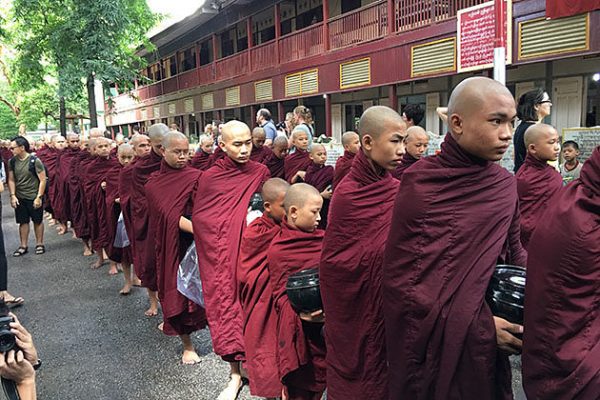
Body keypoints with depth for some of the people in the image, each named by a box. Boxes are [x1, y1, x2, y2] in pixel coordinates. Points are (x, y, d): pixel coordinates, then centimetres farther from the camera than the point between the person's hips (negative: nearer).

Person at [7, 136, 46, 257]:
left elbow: (42, 180, -11)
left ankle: (39, 244, 21)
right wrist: (13, 196, -4)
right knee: (23, 222, 10)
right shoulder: (12, 162, 1)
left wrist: (39, 197, -14)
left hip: (34, 197, -4)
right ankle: (23, 246, 19)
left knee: (37, 221, 8)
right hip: (19, 198, 4)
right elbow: (11, 180, 7)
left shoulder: (34, 161, -13)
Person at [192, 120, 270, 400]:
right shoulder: (209, 177, -5)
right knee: (226, 301, 6)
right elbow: (198, 220, 1)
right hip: (221, 254, 0)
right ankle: (235, 373, 20)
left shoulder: (260, 172, 0)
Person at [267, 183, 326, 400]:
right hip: (301, 329, -4)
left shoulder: (322, 238, 6)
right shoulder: (278, 250, -9)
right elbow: (281, 295, -9)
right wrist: (298, 312, -26)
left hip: (331, 322, 5)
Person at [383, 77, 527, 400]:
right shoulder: (419, 184, -17)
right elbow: (398, 277, -17)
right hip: (429, 343, -4)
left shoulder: (507, 185, -1)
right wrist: (476, 324, -19)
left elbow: (513, 254, 11)